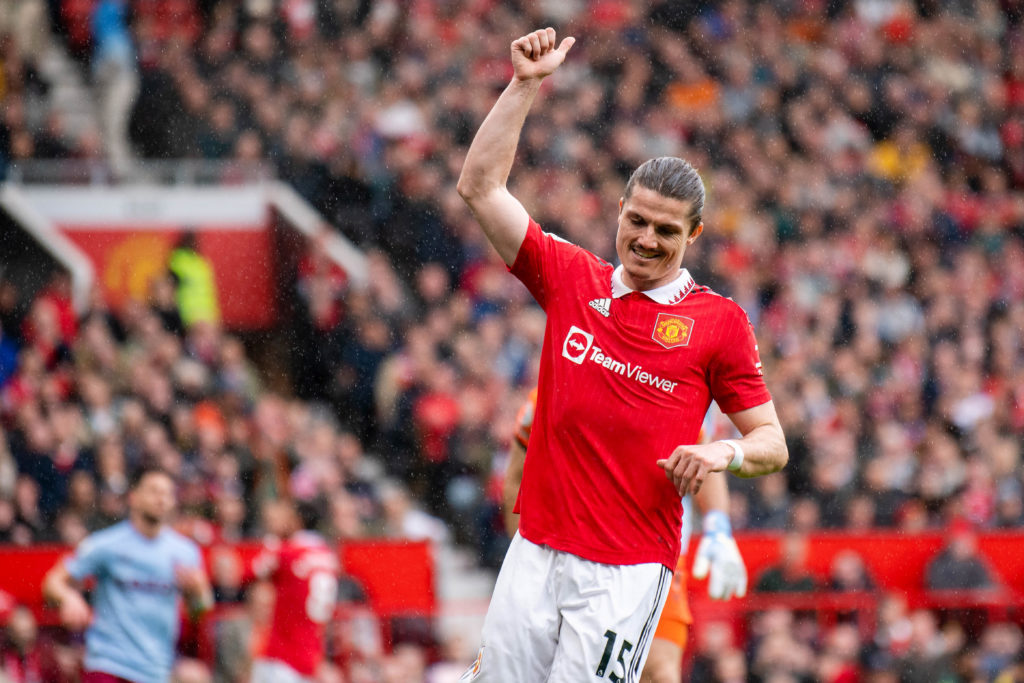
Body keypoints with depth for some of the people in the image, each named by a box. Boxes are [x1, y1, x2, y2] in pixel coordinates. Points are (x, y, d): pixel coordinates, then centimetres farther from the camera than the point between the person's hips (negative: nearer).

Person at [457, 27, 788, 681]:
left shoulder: (720, 320, 2)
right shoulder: (571, 278, 11)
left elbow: (772, 443, 5)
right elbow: (482, 185, 10)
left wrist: (723, 452, -17)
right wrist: (526, 84, 5)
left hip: (628, 570, -4)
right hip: (535, 553, 4)